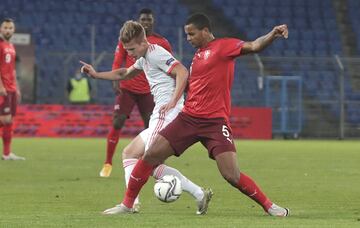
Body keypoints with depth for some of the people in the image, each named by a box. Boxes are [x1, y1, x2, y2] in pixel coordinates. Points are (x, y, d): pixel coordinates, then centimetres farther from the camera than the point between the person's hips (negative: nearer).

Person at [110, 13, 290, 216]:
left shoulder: (224, 47, -4)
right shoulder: (198, 55, 18)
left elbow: (253, 46, -18)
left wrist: (272, 35, -35)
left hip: (215, 121, -7)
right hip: (188, 118, 7)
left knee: (232, 176, -15)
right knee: (151, 155, -1)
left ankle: (269, 206, 4)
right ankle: (127, 204, 10)